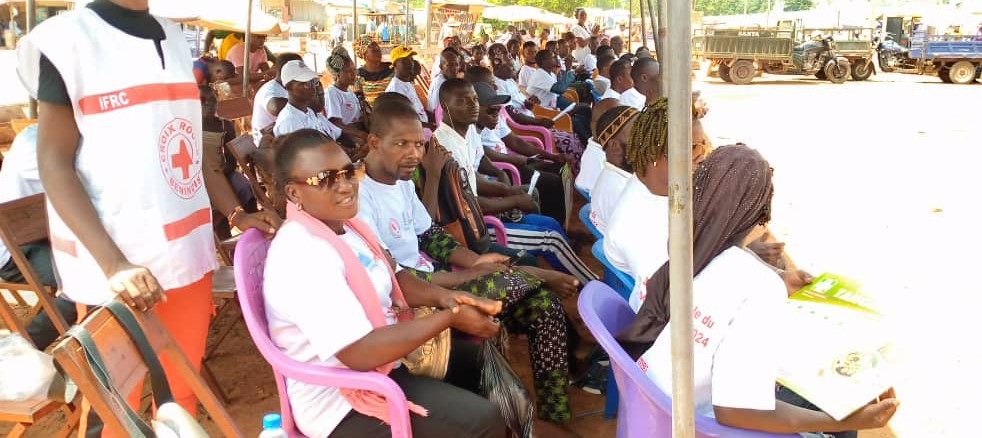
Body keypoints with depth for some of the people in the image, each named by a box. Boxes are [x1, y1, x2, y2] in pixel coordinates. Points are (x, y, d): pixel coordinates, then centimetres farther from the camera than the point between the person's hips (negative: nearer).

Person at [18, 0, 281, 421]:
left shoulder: (174, 38, 11)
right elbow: (55, 164, -11)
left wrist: (237, 214, 7)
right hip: (116, 266, -5)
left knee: (182, 390, 16)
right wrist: (113, 263, -22)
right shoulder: (68, 36, -7)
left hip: (187, 251, 5)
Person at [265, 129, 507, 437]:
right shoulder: (302, 255, -28)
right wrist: (450, 316, -23)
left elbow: (391, 280, 14)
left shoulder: (346, 224, 2)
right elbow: (360, 352, -32)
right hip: (341, 399, -10)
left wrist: (442, 297, -8)